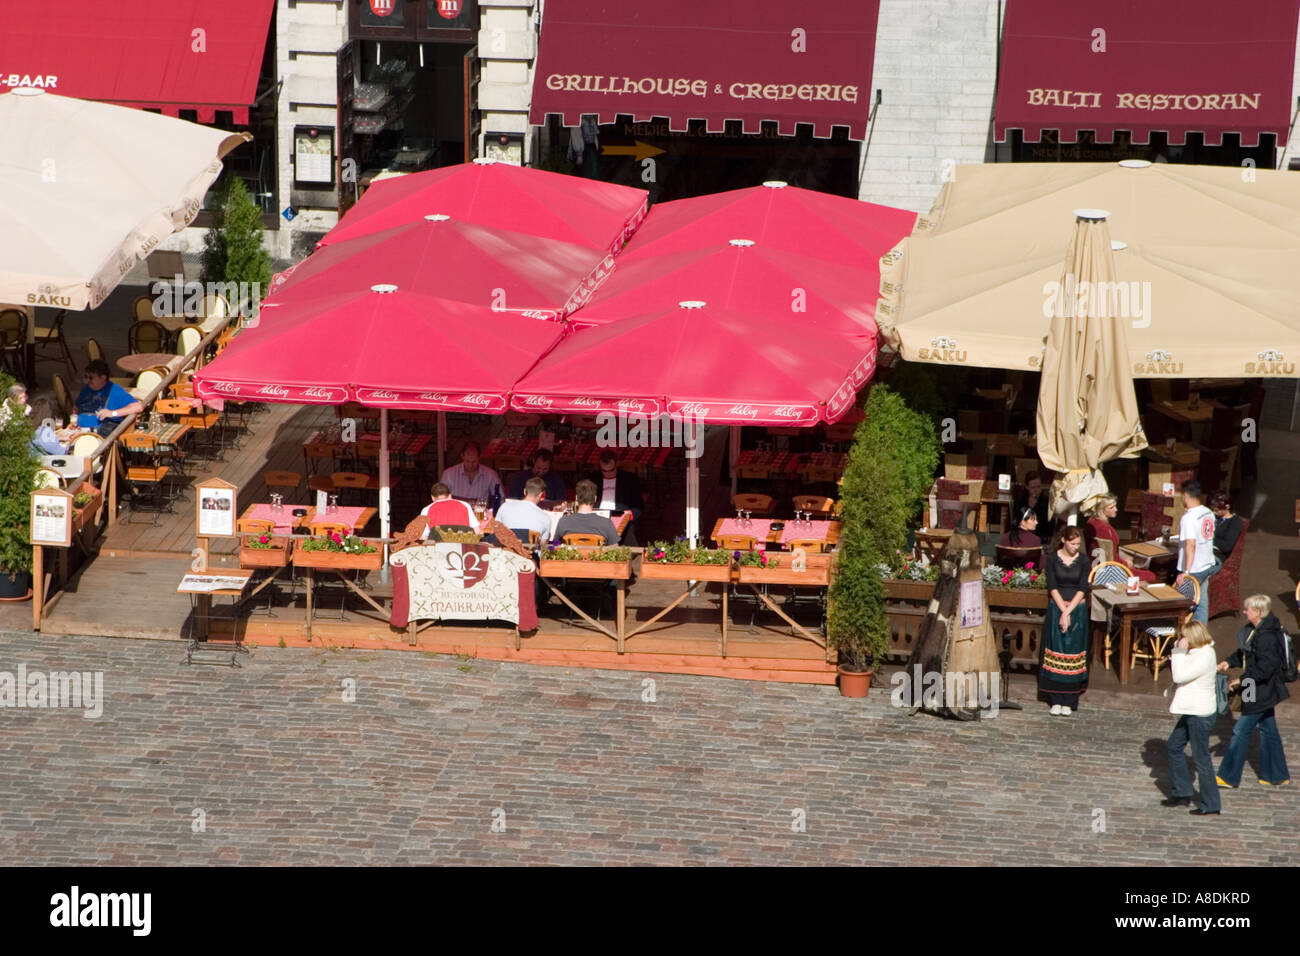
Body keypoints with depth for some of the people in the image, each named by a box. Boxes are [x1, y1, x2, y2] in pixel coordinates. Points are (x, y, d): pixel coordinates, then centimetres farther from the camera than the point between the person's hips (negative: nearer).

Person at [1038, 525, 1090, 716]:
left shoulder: (1083, 561, -1)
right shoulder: (1052, 559, -2)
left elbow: (1082, 589, -5)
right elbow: (1052, 587, -6)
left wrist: (1068, 612, -13)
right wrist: (1062, 611, -14)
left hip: (1077, 609, 0)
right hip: (1056, 608, 0)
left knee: (1073, 653, -1)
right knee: (1056, 651, -1)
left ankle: (1069, 701, 2)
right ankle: (1056, 700, 2)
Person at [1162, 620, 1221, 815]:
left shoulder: (1204, 657, -23)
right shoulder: (1196, 652, 8)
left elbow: (1180, 676, -25)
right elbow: (1182, 676, 16)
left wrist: (1179, 653, -19)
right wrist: (1175, 660, 2)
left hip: (1200, 714, -11)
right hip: (1192, 711, 11)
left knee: (1202, 758, -2)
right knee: (1173, 746, 20)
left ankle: (1210, 805, 7)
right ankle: (1182, 793, 29)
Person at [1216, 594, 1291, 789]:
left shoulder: (1267, 637, -26)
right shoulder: (1254, 630, 6)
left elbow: (1264, 668, -28)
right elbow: (1245, 653, 21)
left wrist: (1241, 680, -21)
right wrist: (1230, 662, 5)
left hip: (1261, 692, -10)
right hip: (1262, 691, 10)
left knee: (1241, 732, -2)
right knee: (1268, 730, 18)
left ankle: (1228, 776, 7)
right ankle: (1277, 776, 28)